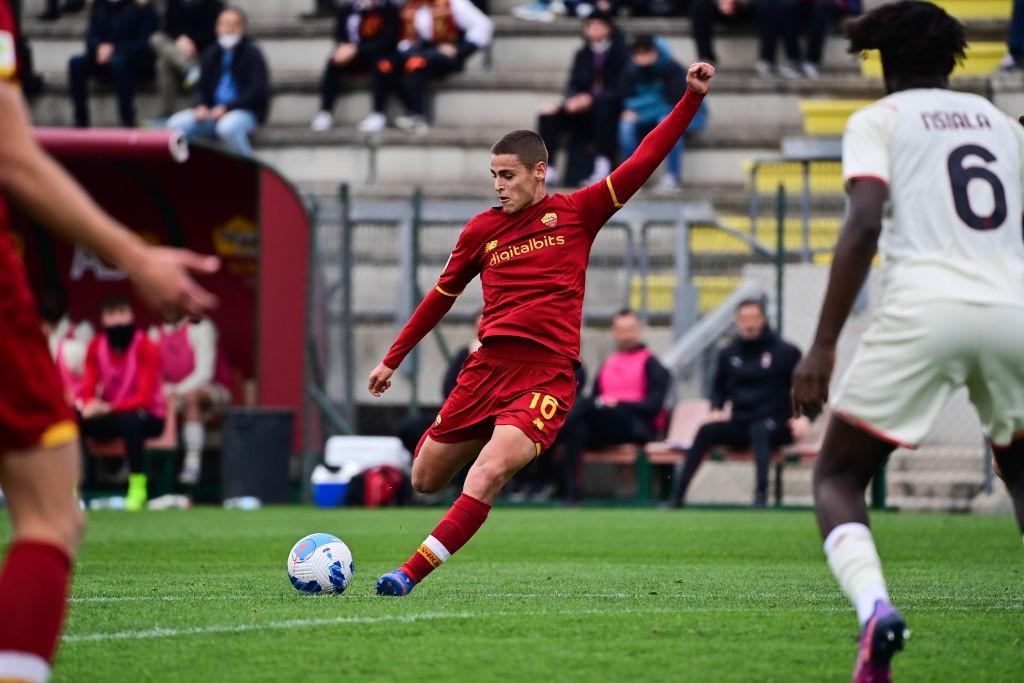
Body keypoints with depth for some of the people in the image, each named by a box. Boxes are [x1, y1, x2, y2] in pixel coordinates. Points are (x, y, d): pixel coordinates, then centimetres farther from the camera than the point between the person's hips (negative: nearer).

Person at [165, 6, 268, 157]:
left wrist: (227, 108, -21)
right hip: (214, 110, 6)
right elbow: (202, 88, 18)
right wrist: (200, 106, -6)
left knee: (228, 127, -40)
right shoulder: (212, 54, 14)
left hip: (246, 111, -6)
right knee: (176, 124, -15)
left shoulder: (252, 54, -4)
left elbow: (257, 91, -12)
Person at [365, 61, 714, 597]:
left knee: (489, 473, -25)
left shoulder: (575, 213, 5)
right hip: (488, 366, 4)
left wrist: (692, 99, -3)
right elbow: (442, 295, 23)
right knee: (425, 480, 6)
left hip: (547, 375, -4)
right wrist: (392, 359, 26)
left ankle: (412, 573, -25)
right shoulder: (482, 230, 12)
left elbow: (644, 161, 3)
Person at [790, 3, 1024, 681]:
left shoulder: (878, 119, 9)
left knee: (838, 477, 9)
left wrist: (823, 345, -10)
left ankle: (875, 608, -20)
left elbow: (864, 225, -7)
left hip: (924, 311, -4)